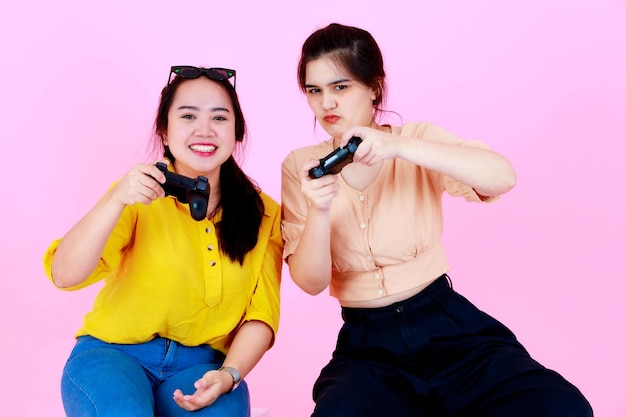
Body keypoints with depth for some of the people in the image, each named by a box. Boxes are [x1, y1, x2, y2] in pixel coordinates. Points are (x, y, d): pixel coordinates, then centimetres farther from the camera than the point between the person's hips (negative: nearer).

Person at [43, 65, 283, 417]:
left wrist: (229, 374, -18)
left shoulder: (264, 214, 2)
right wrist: (115, 200, -29)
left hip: (201, 366, 1)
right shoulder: (140, 195, -4)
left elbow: (261, 315, 0)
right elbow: (64, 275, -15)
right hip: (112, 353, -1)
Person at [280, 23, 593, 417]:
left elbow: (503, 177, -20)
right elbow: (310, 282, -5)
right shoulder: (300, 166, 1)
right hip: (367, 344, 0)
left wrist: (400, 146, -31)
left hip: (448, 325, 1)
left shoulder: (417, 138, 0)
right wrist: (319, 211, -24)